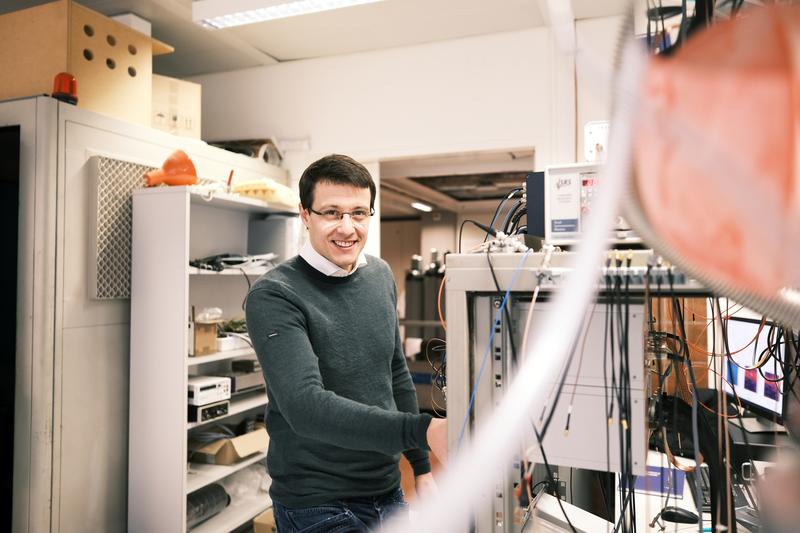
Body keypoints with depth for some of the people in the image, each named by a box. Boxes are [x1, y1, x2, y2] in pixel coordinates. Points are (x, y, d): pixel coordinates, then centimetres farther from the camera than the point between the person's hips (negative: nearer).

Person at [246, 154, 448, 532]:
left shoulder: (381, 276, 2)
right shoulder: (273, 297, -18)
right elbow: (306, 406, -28)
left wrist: (422, 468, 11)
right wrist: (422, 431, -37)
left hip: (388, 493, 6)